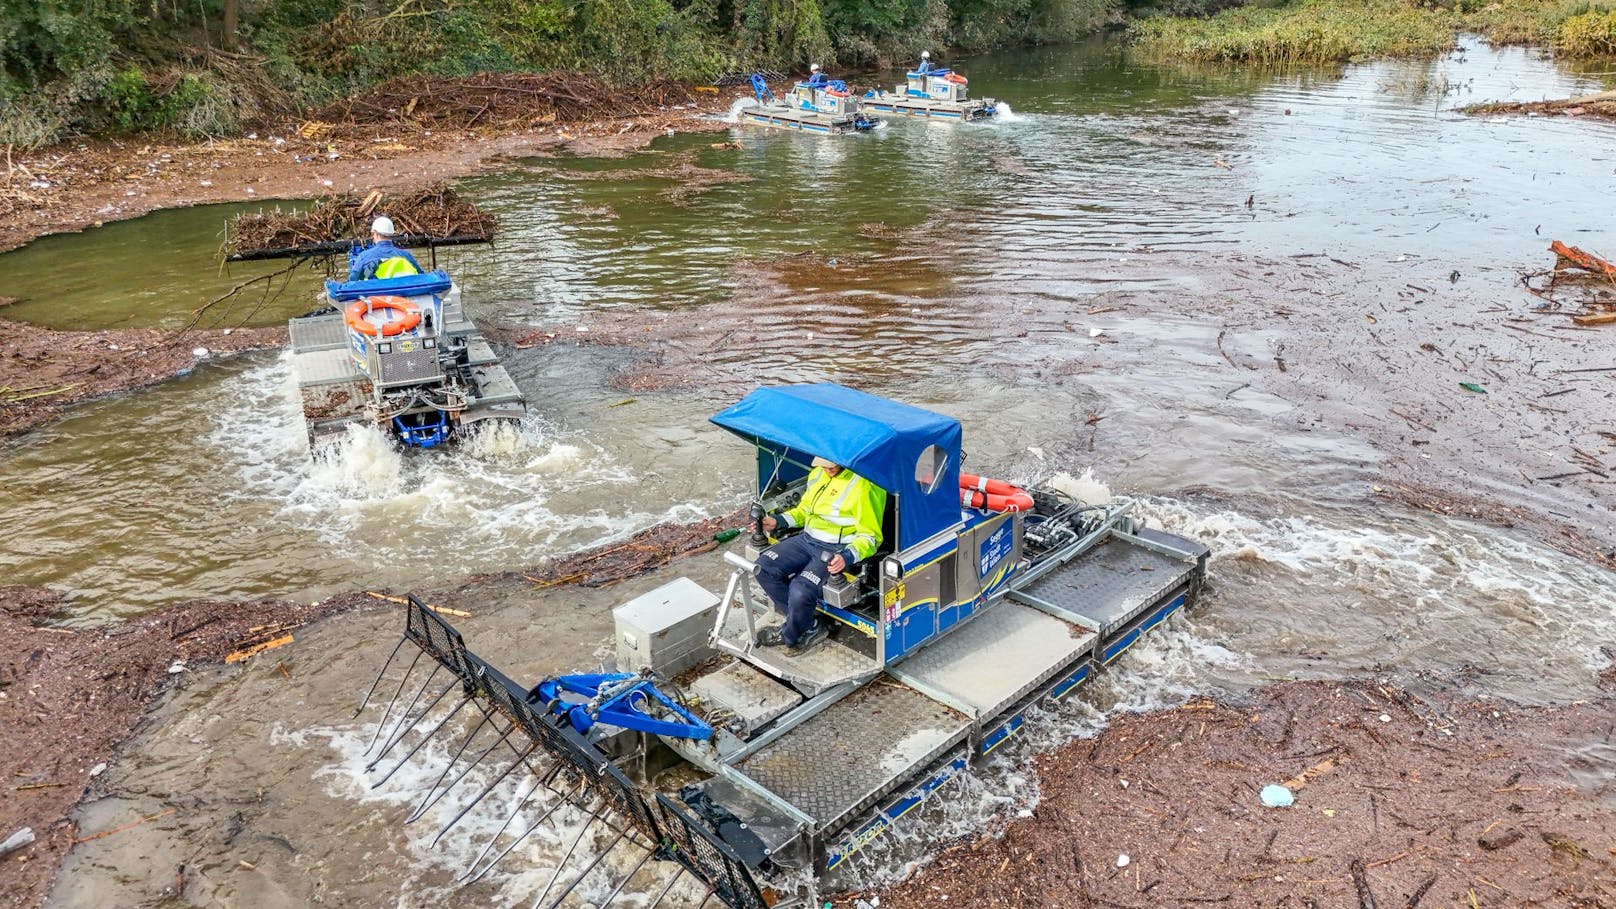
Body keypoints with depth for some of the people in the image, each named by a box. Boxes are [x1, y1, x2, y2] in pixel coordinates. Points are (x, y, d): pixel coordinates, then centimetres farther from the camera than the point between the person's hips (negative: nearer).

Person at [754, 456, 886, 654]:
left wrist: (847, 557, -31)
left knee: (800, 591, -28)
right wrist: (778, 520, 8)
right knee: (764, 567, -8)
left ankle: (790, 635, 7)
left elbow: (870, 536, -14)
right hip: (807, 539, 8)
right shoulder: (817, 474, 8)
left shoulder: (864, 486, -17)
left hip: (837, 549, -8)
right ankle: (810, 627, 2)